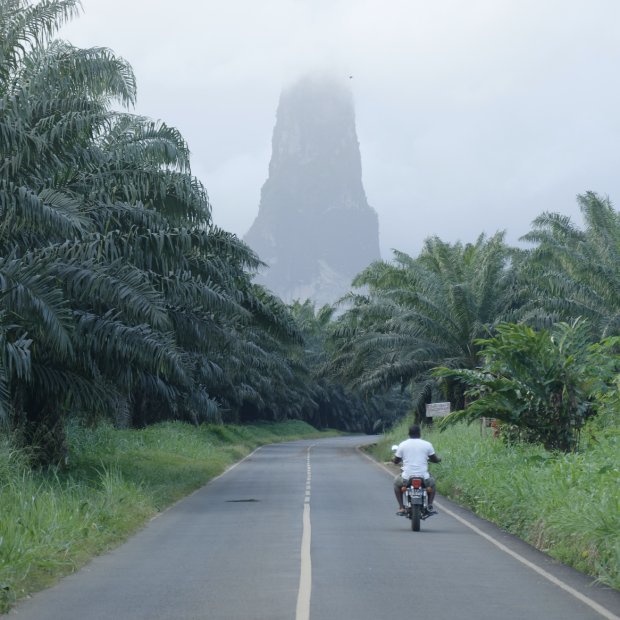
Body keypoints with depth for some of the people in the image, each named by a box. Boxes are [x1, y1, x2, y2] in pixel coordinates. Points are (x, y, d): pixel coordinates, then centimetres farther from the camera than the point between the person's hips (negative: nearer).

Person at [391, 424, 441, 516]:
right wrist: (438, 459, 36)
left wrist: (393, 459, 36)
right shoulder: (427, 444, 0)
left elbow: (396, 461, 12)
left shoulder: (402, 445, 0)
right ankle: (430, 505, 15)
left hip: (407, 479, 0)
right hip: (423, 479, 0)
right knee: (432, 482, 34)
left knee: (397, 481, 32)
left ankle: (401, 507, 18)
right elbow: (435, 459, 11)